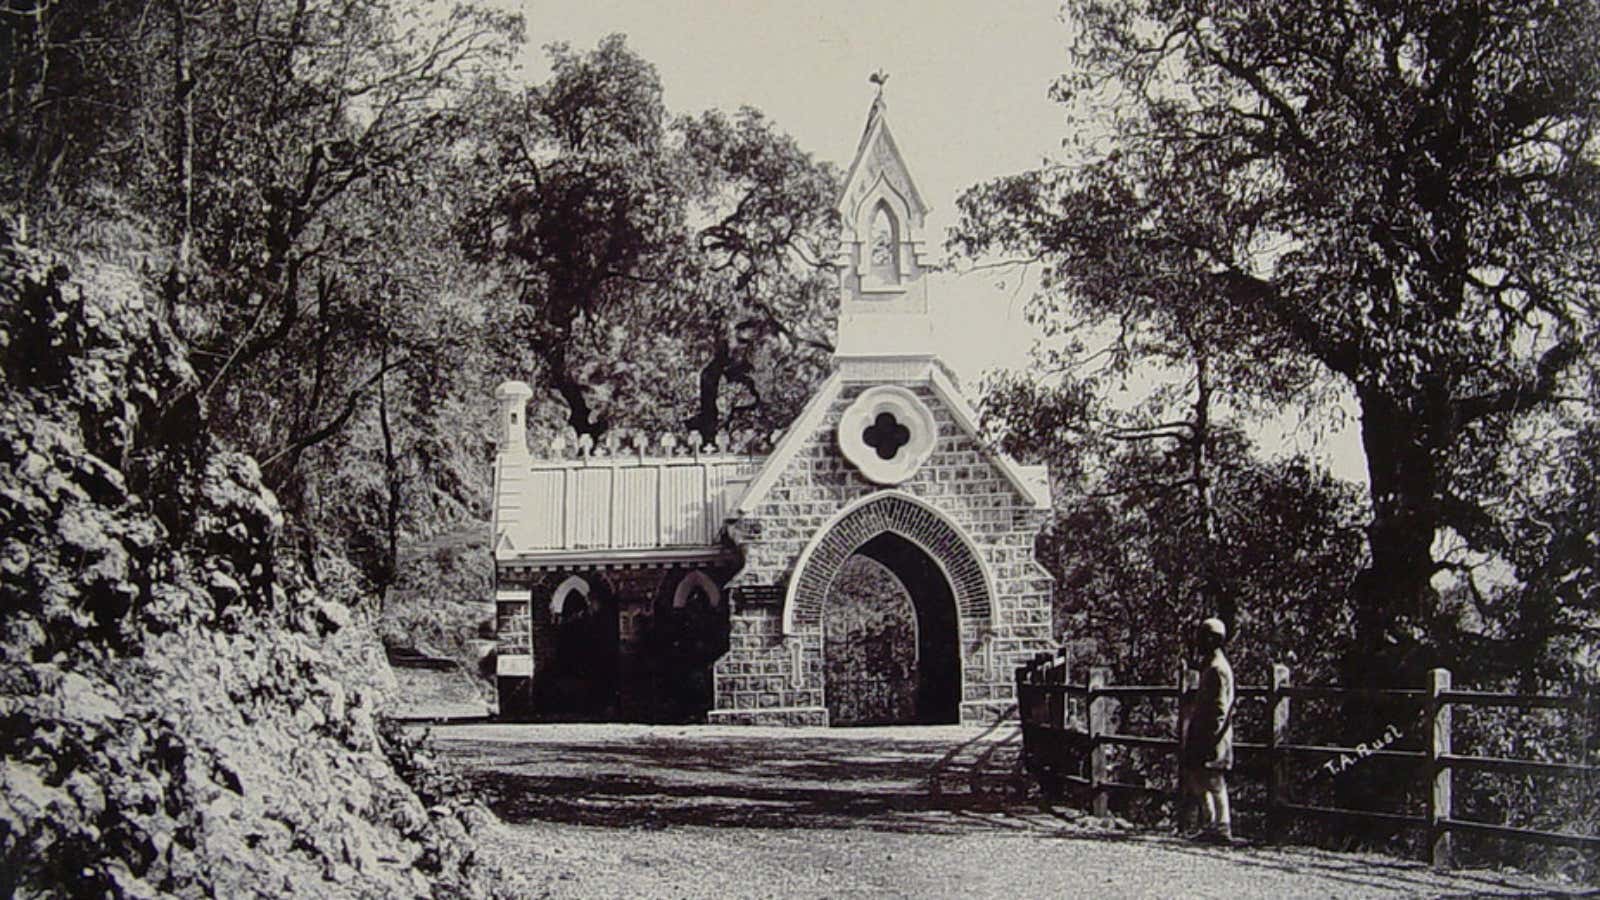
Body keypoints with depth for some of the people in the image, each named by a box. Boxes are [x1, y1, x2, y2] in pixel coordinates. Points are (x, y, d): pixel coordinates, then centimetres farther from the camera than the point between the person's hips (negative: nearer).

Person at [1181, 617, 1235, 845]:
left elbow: (1219, 708, -20)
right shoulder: (1210, 665, 17)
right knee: (1196, 779, 13)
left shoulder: (1217, 669, -15)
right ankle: (1210, 825, 18)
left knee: (1214, 783, -7)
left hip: (1212, 737, -10)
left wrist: (1209, 736, -22)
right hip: (1203, 736, 10)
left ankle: (1222, 828, -4)